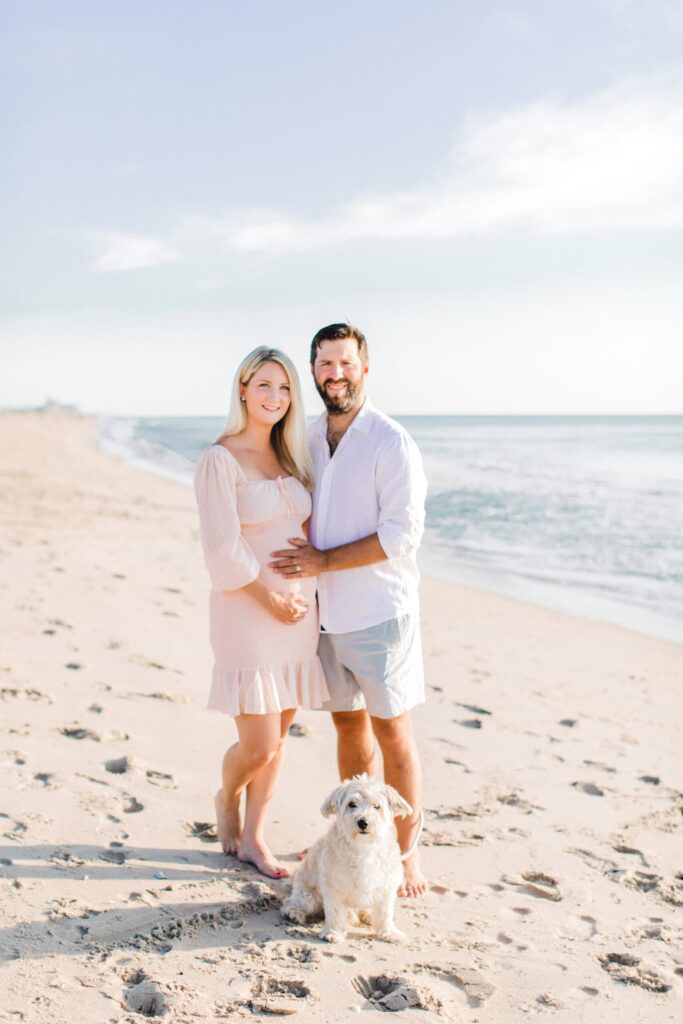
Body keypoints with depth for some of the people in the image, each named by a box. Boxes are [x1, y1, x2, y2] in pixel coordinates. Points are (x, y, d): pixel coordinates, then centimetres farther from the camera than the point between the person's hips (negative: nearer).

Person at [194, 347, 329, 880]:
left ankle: (252, 838, 26)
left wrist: (307, 597, 4)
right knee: (259, 745, -3)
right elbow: (223, 548, -14)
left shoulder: (290, 455, 11)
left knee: (279, 735, 11)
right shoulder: (221, 459, -10)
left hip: (299, 610, 6)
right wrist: (270, 598, -11)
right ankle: (227, 799, 29)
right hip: (249, 613, -6)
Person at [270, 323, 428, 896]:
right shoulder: (309, 440, 10)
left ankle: (406, 850, 12)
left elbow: (403, 534, -16)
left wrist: (324, 561, -16)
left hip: (379, 611, -6)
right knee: (348, 723, 14)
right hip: (327, 611, 6)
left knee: (390, 728, 0)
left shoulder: (391, 442, -10)